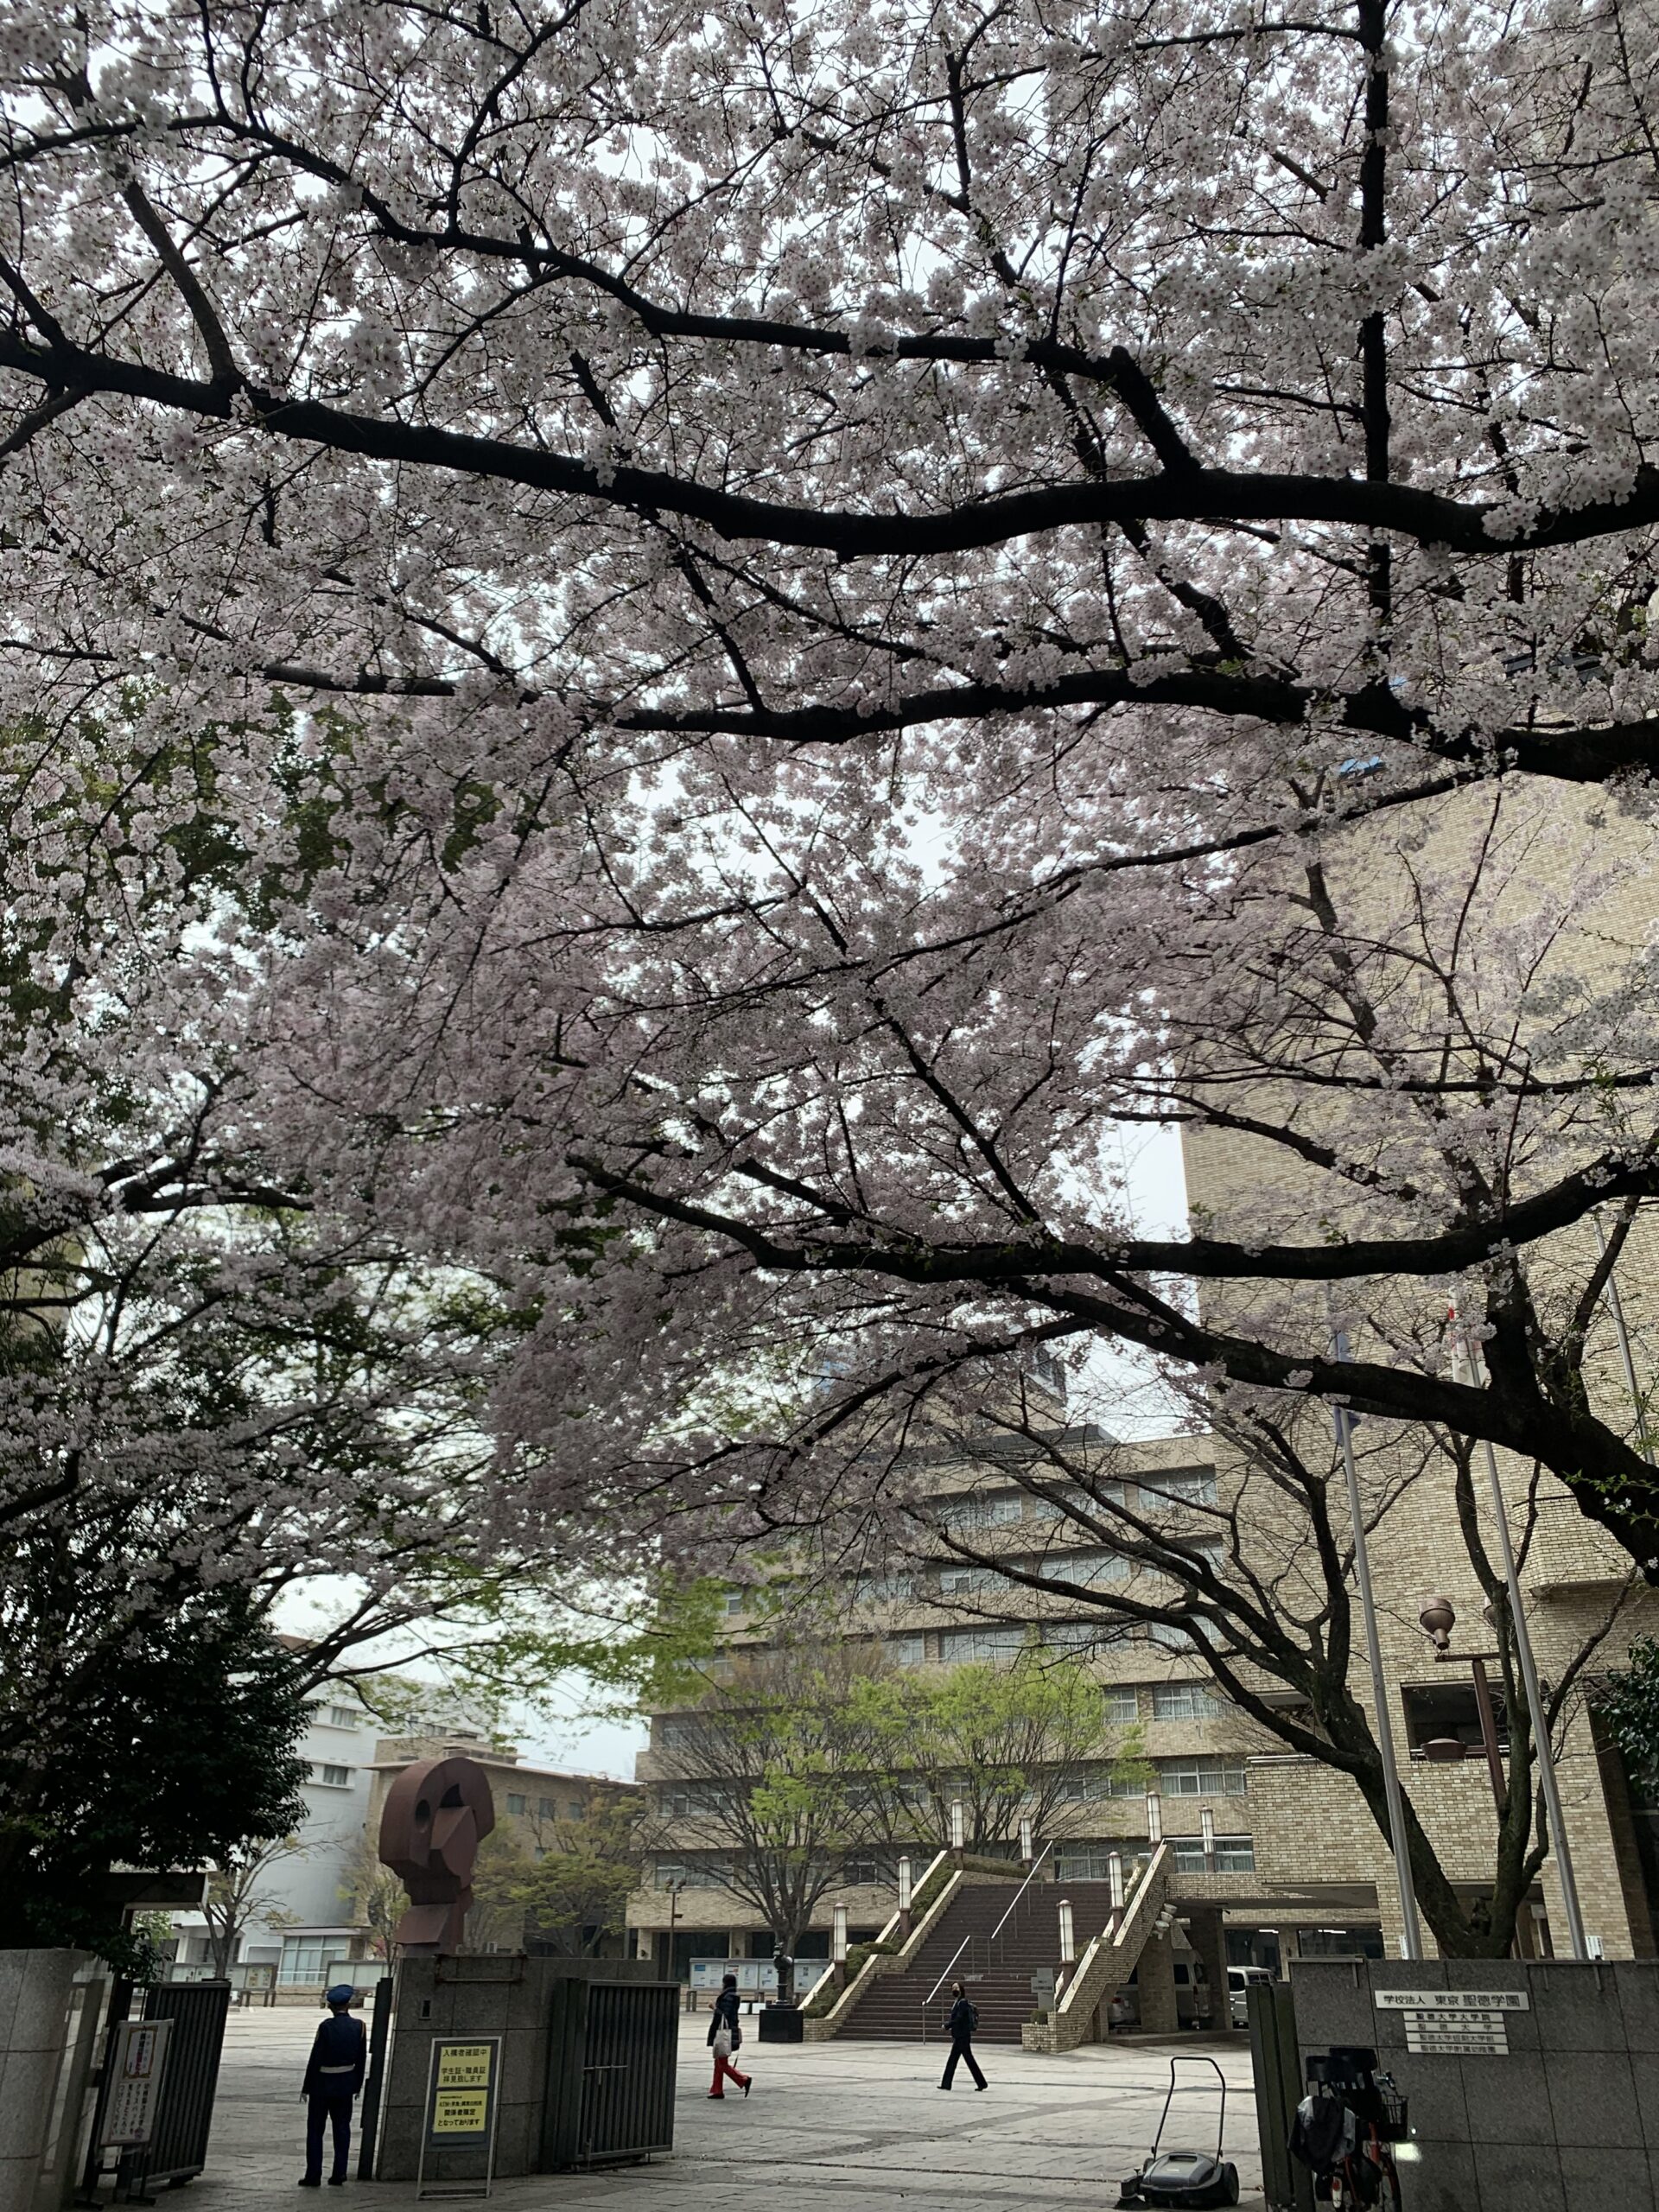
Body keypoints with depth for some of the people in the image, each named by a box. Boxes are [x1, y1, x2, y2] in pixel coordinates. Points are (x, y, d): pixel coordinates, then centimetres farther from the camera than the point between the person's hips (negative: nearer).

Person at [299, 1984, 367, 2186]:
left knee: (315, 2130, 8)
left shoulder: (327, 2026, -14)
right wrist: (357, 2085, 12)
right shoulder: (358, 2026, -3)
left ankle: (313, 2176, 8)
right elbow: (361, 2058, 2)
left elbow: (316, 2058, -14)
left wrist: (307, 2087, -6)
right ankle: (339, 2175, 12)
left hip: (322, 2084, -3)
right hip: (345, 2085, 3)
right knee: (342, 2129, 11)